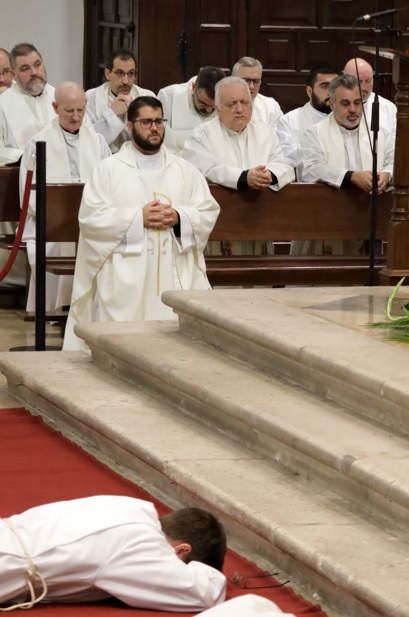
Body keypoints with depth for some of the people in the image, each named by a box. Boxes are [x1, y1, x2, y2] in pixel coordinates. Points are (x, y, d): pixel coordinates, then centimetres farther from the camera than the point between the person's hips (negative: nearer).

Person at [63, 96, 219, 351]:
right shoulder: (108, 169, 6)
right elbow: (91, 217, -5)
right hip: (125, 278, -3)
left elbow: (209, 212, 9)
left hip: (175, 276, 3)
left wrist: (179, 217, -13)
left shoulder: (185, 170, 15)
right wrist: (138, 218, -15)